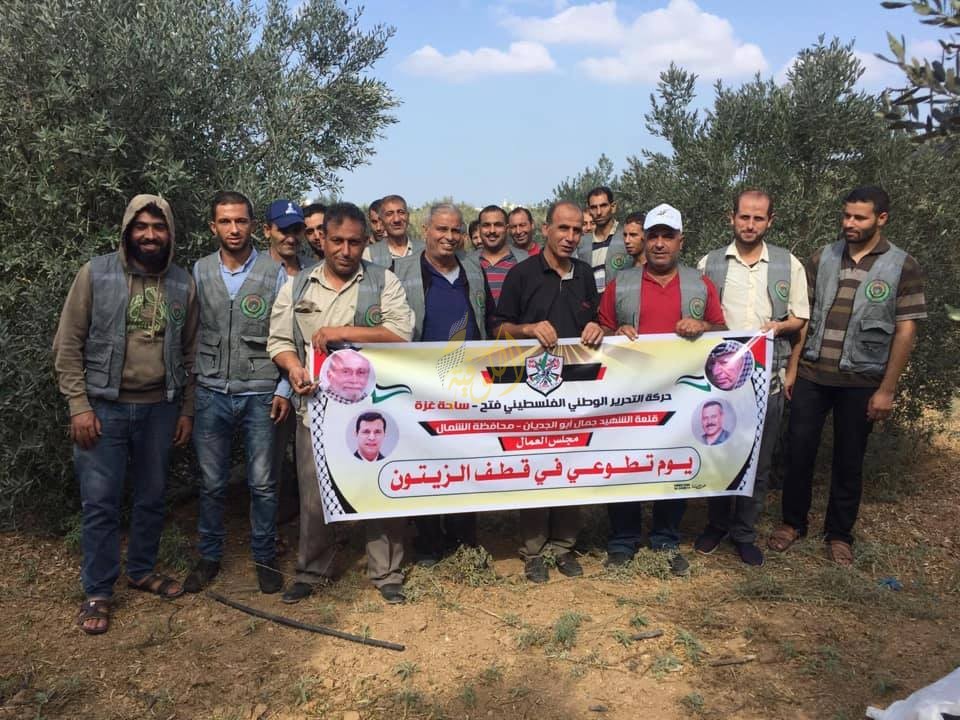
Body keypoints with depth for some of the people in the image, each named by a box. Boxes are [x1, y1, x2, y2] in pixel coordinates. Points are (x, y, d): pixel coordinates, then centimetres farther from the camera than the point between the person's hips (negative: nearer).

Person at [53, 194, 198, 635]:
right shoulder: (95, 274, -5)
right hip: (105, 407, -3)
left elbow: (189, 352, 9)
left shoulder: (182, 284, 4)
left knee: (152, 496, 14)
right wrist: (79, 406, -11)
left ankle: (142, 570, 34)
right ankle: (98, 592, 19)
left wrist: (187, 409, 7)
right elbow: (68, 346, -5)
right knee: (100, 502, 3)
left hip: (160, 408, 3)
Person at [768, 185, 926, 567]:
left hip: (861, 381, -2)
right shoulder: (823, 258, 3)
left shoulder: (902, 266, -4)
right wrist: (792, 368, 3)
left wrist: (887, 389, -8)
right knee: (799, 451, 7)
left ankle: (839, 534, 26)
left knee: (849, 461, 10)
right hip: (811, 375, 2)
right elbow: (804, 317, 7)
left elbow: (905, 331, -4)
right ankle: (793, 521, 26)